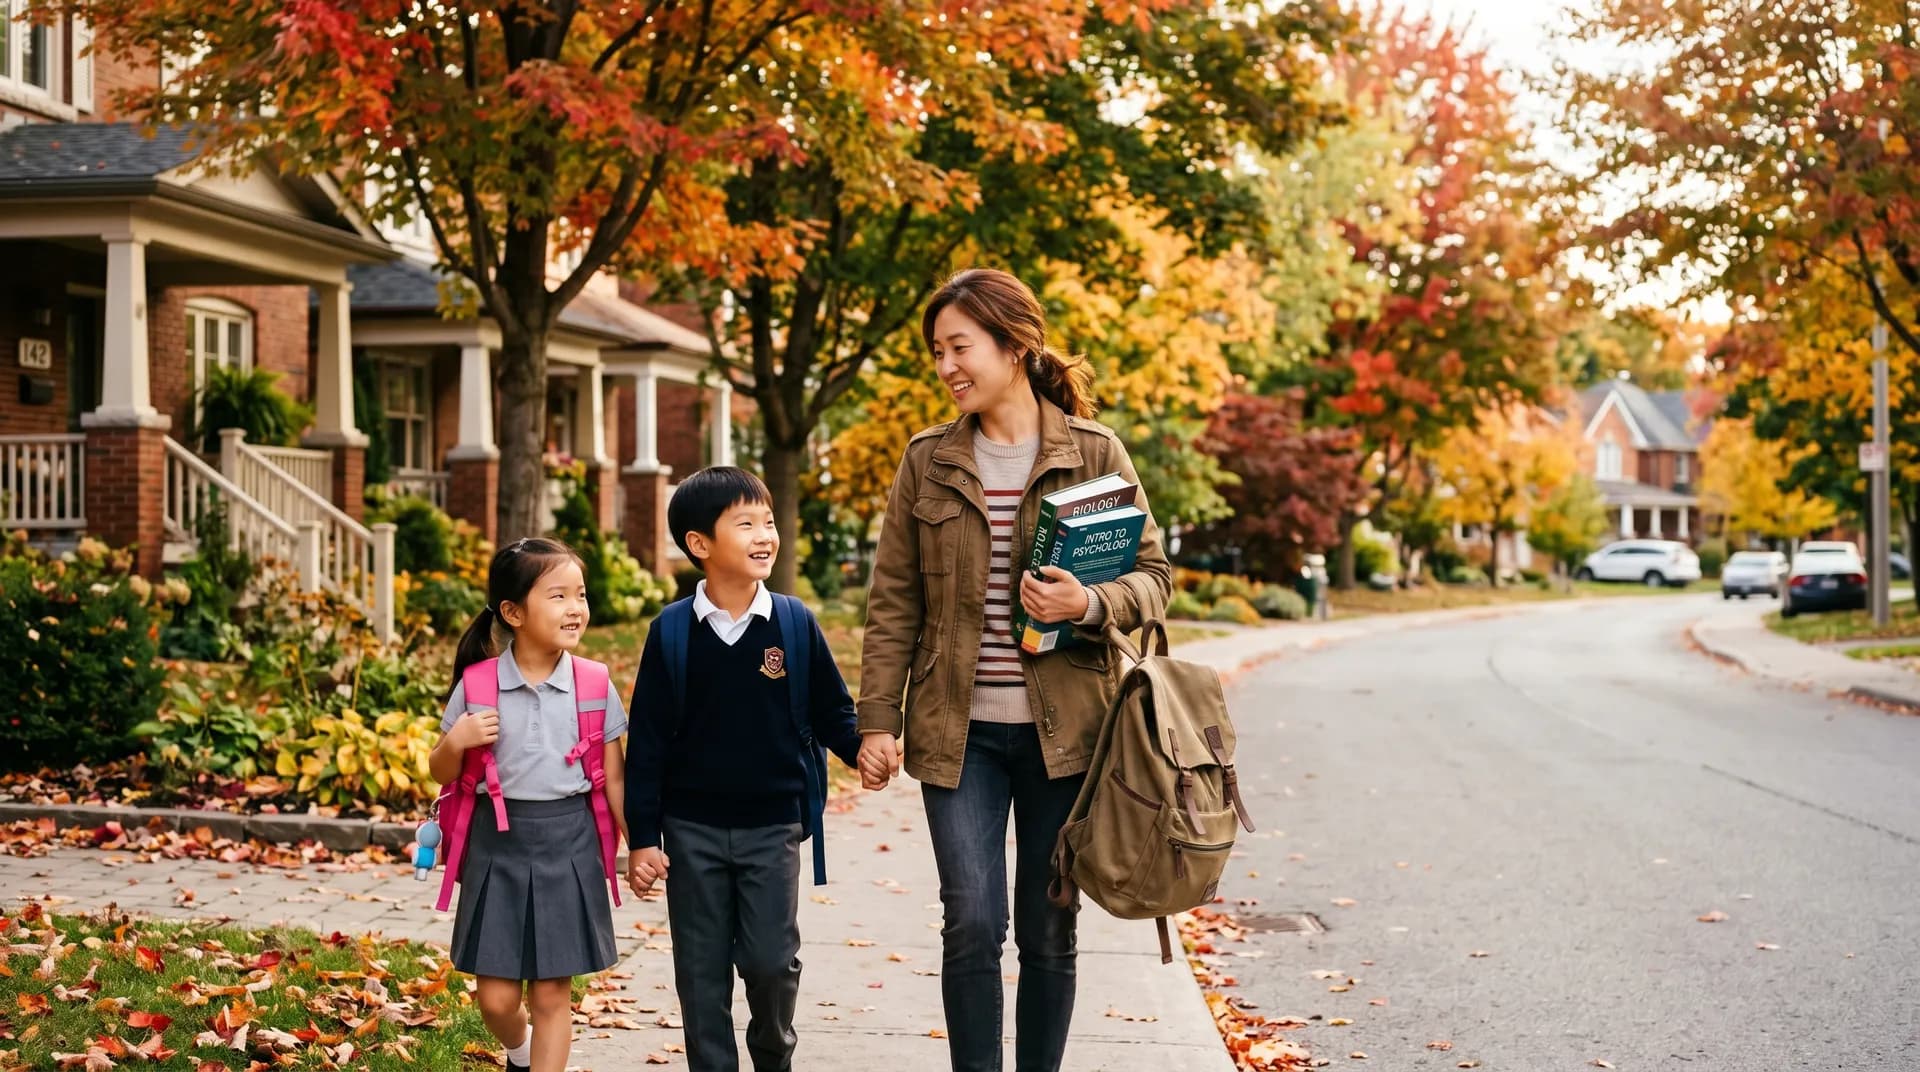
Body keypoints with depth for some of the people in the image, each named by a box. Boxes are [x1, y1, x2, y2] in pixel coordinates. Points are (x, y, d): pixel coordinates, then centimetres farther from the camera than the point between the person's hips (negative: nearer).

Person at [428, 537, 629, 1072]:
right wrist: (456, 742, -16)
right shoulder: (477, 685, -5)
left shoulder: (594, 685, -3)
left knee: (552, 992, 5)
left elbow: (614, 777, 4)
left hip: (568, 842, 0)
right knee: (496, 997, 6)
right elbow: (443, 775, 4)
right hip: (498, 843, 0)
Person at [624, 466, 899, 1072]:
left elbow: (831, 710, 5)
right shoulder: (671, 632, -5)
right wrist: (642, 837, -3)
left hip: (772, 825, 0)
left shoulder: (794, 623, -4)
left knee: (772, 961, 2)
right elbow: (649, 740, -2)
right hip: (692, 828, 0)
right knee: (702, 970, 7)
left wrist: (862, 749, -17)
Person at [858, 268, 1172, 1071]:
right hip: (959, 731, 1)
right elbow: (893, 603, 6)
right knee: (972, 924, -6)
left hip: (1060, 730, -1)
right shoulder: (928, 462, 5)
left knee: (1048, 932, 8)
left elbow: (1154, 575, 3)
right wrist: (878, 719, -1)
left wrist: (1091, 604, -18)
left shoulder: (1093, 452, 0)